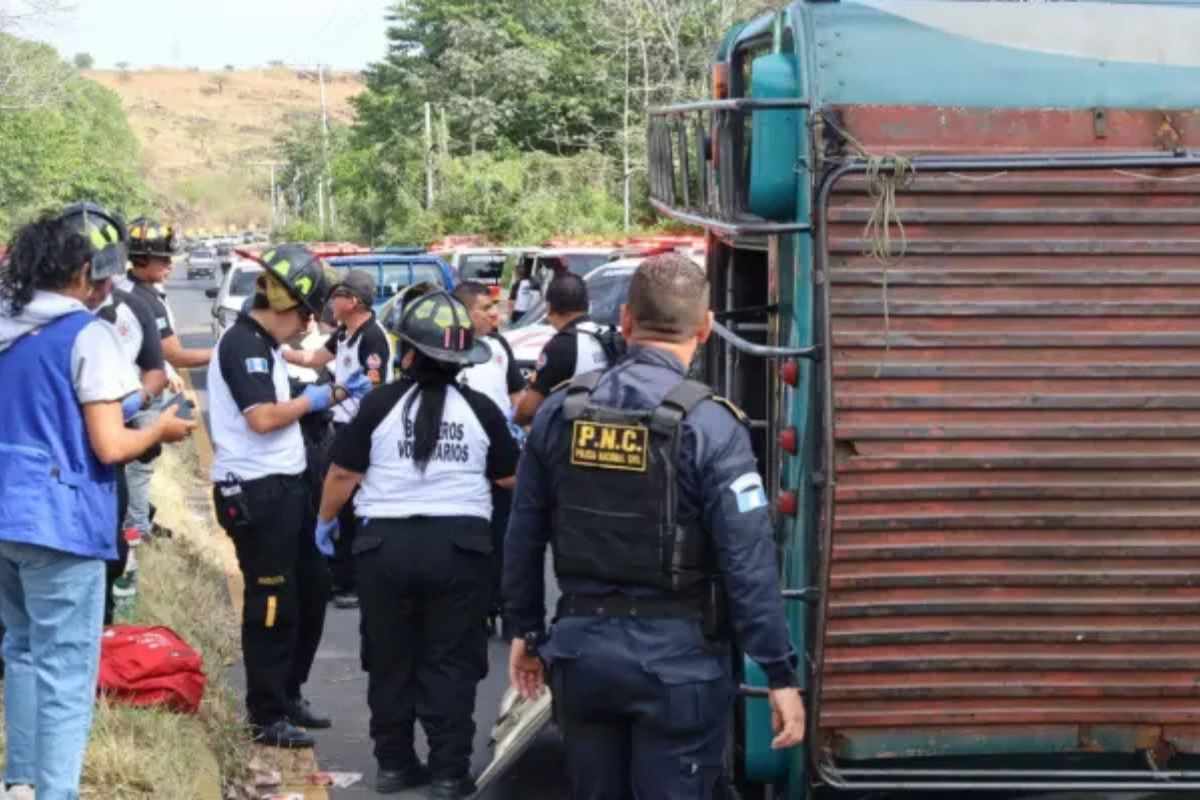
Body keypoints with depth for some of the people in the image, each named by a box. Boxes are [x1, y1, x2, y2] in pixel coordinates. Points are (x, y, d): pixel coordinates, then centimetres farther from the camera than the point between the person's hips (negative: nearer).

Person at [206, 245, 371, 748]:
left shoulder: (262, 344, 17)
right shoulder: (242, 344, -16)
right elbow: (262, 417, -24)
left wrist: (334, 396, 13)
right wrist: (312, 400, -10)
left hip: (285, 485, 11)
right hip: (255, 490, -11)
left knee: (311, 587, 17)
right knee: (272, 604, -4)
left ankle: (288, 694, 28)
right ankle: (267, 716, 4)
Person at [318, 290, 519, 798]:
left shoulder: (380, 404, -4)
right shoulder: (481, 410, 0)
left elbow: (342, 474, 0)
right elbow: (509, 479, 10)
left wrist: (326, 520, 17)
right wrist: (505, 431, 29)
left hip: (387, 544, 0)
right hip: (459, 546, 0)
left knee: (390, 660, 13)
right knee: (450, 663, 6)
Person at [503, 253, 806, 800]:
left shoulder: (560, 410, 0)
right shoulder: (709, 425, -14)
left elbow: (523, 537, 7)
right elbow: (748, 562, -16)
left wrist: (523, 630, 20)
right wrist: (780, 673, -10)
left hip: (581, 649, 4)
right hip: (676, 657, -4)